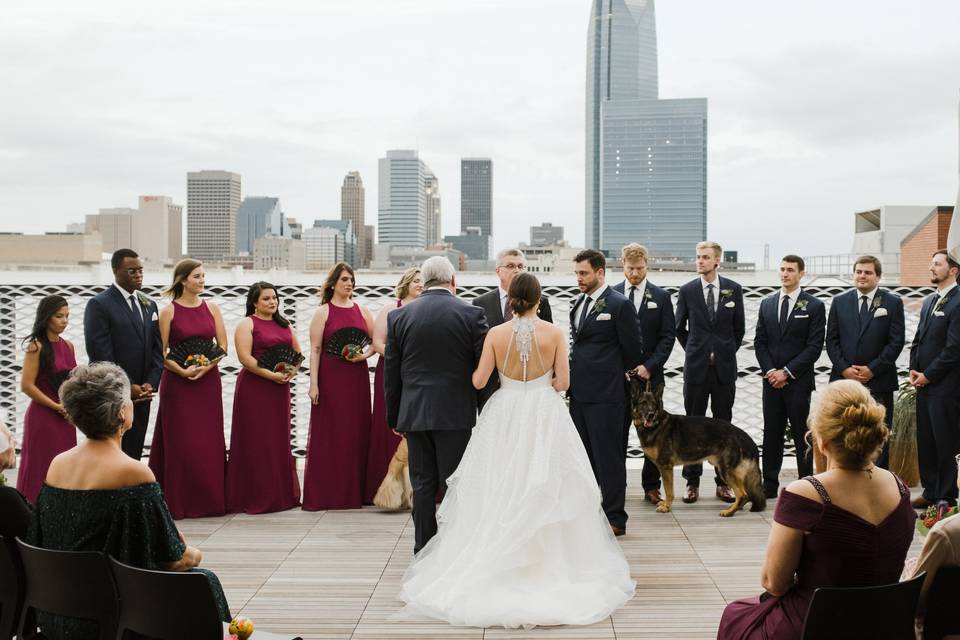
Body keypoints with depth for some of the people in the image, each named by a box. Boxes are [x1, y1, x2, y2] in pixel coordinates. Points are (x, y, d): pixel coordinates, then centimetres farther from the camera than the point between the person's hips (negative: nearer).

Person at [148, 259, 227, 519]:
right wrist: (183, 371, -16)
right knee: (180, 441, -2)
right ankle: (179, 501, 4)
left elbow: (223, 345, 5)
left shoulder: (211, 308, 7)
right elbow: (161, 352, -4)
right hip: (177, 382, -3)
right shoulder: (169, 311, -2)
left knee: (208, 441, 3)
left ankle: (208, 498, 11)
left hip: (208, 381, 3)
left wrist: (206, 367, -10)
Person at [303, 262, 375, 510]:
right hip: (330, 378, -3)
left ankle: (354, 492, 12)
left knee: (357, 432, 4)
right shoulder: (323, 312, 1)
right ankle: (323, 494, 4)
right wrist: (313, 383, -11)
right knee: (328, 434, -1)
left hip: (357, 377, 3)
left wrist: (364, 355, -6)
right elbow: (315, 350, -4)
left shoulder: (361, 311, 11)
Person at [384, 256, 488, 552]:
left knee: (423, 485, 10)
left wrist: (394, 417, 14)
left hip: (414, 414, 2)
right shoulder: (471, 313, -5)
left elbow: (391, 372, 6)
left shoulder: (399, 316, 2)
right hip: (456, 414, -2)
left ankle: (423, 551, 16)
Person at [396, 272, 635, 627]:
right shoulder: (554, 333, -6)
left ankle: (501, 568, 13)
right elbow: (563, 382, -6)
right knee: (546, 493, 7)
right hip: (545, 418, 0)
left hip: (504, 418, 1)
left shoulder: (496, 334, -4)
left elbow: (478, 381, -5)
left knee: (501, 491, 9)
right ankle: (551, 564, 12)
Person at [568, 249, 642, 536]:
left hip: (605, 394, -8)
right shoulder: (579, 303, 14)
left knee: (608, 457, -2)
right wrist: (573, 379, 13)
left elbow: (633, 350, -5)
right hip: (579, 393, 8)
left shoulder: (619, 305, -9)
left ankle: (615, 519, 6)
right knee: (583, 457, 13)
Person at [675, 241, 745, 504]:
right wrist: (695, 351, 8)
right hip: (696, 366, 0)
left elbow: (739, 328, 10)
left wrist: (725, 353, 7)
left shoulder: (733, 289, 3)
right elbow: (680, 328, 11)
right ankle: (692, 482, 9)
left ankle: (723, 482, 13)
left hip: (724, 366, 1)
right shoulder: (687, 291, 1)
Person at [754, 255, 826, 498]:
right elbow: (759, 342, 9)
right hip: (772, 380, 4)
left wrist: (787, 372, -12)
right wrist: (770, 371, -4)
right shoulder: (767, 303, 11)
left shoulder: (814, 306, -2)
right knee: (771, 434, 7)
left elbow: (814, 347, -7)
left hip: (799, 381, -4)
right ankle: (769, 485, 12)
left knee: (802, 435, 2)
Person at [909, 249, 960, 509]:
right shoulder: (929, 301, 16)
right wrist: (914, 369, 6)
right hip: (924, 382, 8)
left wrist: (928, 375, -12)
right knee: (925, 440, 13)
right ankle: (930, 492, 23)